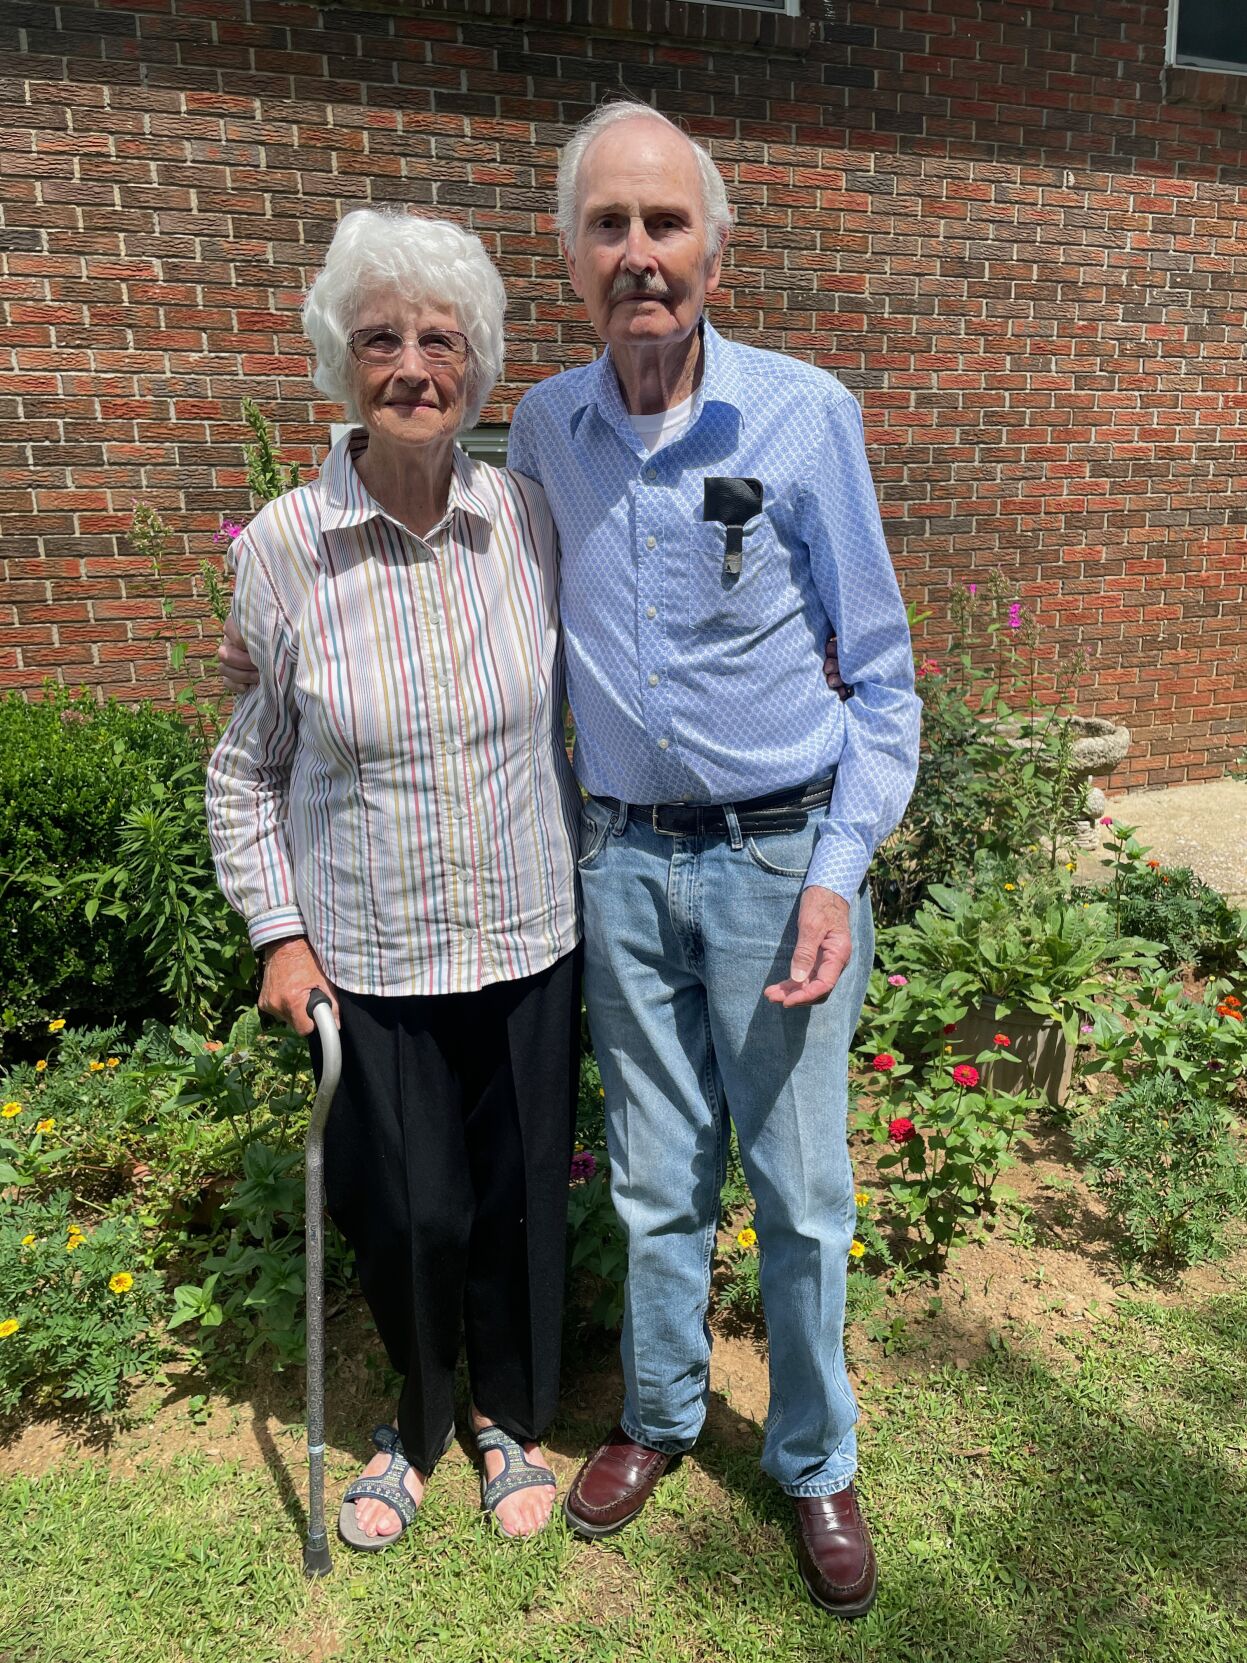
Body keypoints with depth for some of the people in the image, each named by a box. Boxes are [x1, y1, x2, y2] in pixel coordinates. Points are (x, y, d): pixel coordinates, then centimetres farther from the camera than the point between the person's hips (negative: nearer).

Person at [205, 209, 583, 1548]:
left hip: (527, 938, 1)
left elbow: (584, 707, 5)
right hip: (363, 951, -1)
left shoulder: (534, 522, -6)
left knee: (521, 1196, 14)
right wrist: (277, 931, -2)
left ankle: (509, 1415, 45)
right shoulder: (283, 546, -8)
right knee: (405, 1212, 11)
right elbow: (246, 767, 2)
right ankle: (417, 1418, 45)